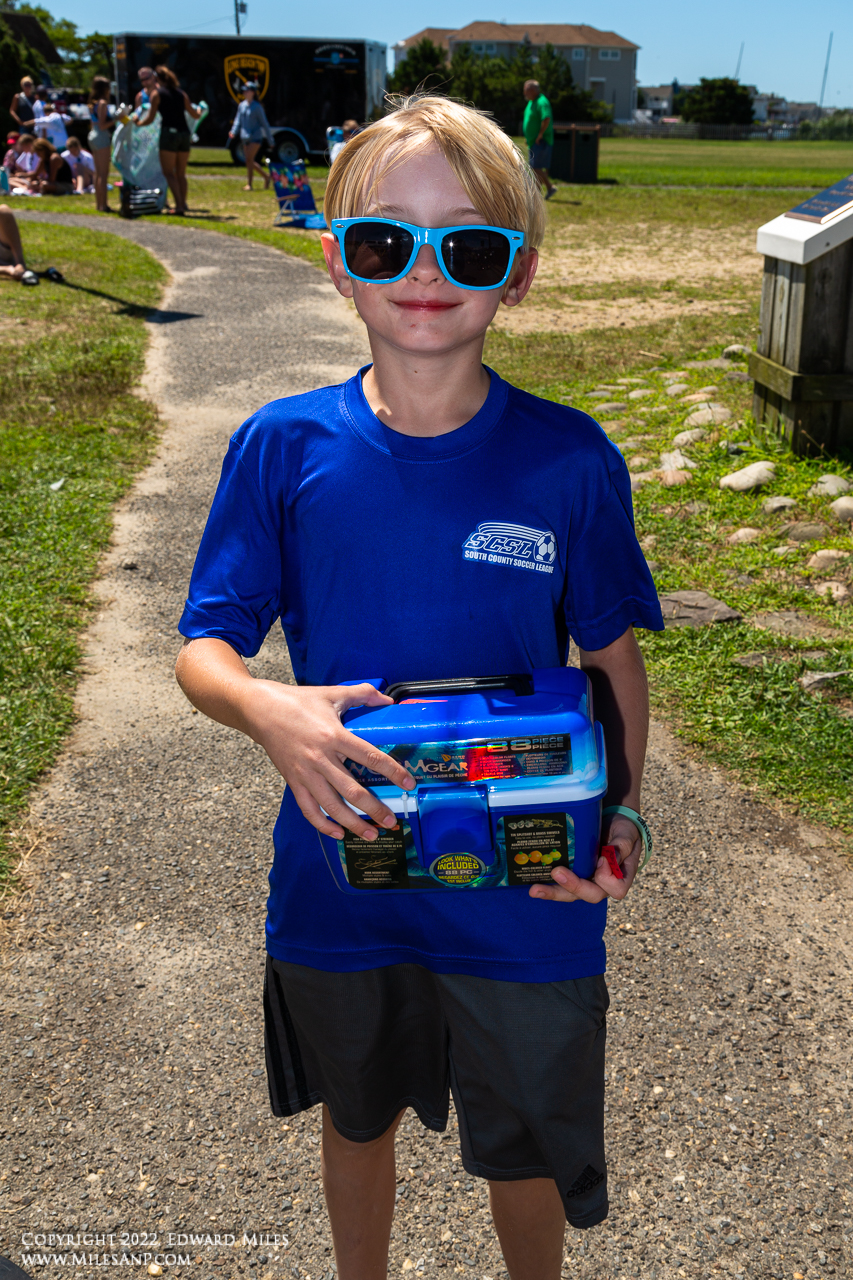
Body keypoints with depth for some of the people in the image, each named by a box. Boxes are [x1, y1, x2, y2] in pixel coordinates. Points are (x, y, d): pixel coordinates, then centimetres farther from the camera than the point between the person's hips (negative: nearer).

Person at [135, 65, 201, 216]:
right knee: (181, 174, 14)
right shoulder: (181, 93, 14)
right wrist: (199, 110, 43)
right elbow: (194, 115, 21)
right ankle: (182, 204, 11)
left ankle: (179, 205, -15)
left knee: (169, 172, -3)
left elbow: (150, 119, -1)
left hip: (169, 133, -5)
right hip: (185, 134, 5)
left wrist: (138, 123, 18)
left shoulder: (157, 93, 1)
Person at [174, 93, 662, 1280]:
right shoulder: (283, 448, -11)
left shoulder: (571, 460, -12)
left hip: (526, 892, 0)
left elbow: (615, 658, -1)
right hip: (340, 880, 1)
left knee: (528, 1151, 21)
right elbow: (203, 648, -6)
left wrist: (617, 818, -16)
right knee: (358, 1119, 26)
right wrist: (270, 711, -28)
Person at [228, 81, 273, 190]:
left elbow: (264, 123, -4)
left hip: (255, 137, -7)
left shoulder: (257, 107, -7)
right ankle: (267, 176, 27)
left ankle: (249, 184, -9)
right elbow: (238, 120, 14)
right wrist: (233, 131, -4)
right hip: (245, 138, 7)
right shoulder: (241, 106, 8)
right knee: (250, 162, 9)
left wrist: (270, 140, -4)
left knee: (249, 159, -15)